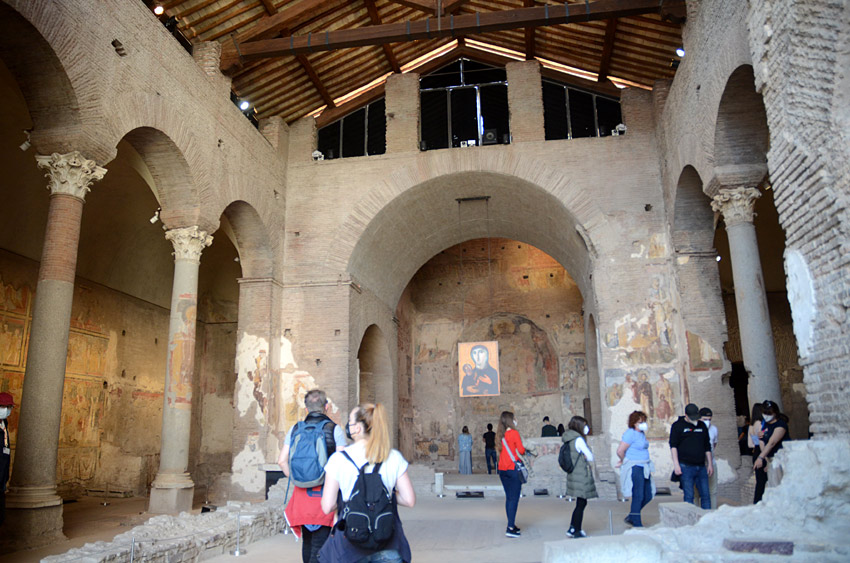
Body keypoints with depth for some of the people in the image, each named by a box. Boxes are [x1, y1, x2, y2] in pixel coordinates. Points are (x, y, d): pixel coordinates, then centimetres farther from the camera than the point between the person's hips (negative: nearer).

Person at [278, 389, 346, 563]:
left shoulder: (295, 429, 5)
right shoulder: (334, 429, -6)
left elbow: (282, 460, 2)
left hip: (302, 494, 4)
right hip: (326, 494, -4)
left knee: (307, 541, 19)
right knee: (320, 544, 0)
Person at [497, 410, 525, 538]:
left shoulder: (501, 435, 8)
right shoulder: (514, 433, -10)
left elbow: (500, 449, 11)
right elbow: (521, 450, -11)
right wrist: (524, 448, 10)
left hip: (502, 469, 7)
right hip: (513, 469, -7)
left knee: (509, 497, 15)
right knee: (514, 498, -4)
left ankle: (511, 525, 21)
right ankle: (510, 528, -7)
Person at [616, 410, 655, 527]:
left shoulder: (641, 433, 12)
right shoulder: (631, 433, -16)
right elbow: (620, 451, -21)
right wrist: (623, 461, -1)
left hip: (644, 468, 9)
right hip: (634, 469, -9)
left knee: (648, 496, 11)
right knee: (638, 496, -5)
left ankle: (631, 517, 25)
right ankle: (637, 524, 4)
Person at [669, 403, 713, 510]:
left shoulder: (702, 426, 15)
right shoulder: (677, 426, 0)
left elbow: (707, 447, 21)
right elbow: (673, 446, -4)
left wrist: (710, 464, 16)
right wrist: (676, 465, -11)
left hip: (701, 467, 5)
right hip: (686, 467, -4)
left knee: (705, 495, 3)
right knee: (689, 496, -4)